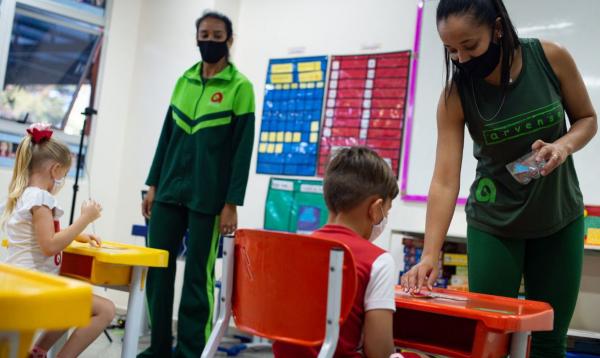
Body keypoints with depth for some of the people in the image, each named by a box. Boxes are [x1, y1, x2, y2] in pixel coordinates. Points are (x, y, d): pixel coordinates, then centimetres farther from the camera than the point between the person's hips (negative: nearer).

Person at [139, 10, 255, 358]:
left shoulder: (240, 86, -2)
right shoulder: (183, 81, 13)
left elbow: (243, 147, -6)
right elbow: (167, 135, 16)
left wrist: (232, 203, -10)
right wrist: (153, 184, 11)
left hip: (208, 196, -5)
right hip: (170, 190, 5)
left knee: (198, 277, 0)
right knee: (158, 268, 6)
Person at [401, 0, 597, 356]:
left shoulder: (551, 57, -15)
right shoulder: (456, 95, -17)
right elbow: (445, 181, -22)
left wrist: (563, 146, -22)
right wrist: (430, 255, -32)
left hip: (560, 218, 1)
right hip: (494, 223, -1)